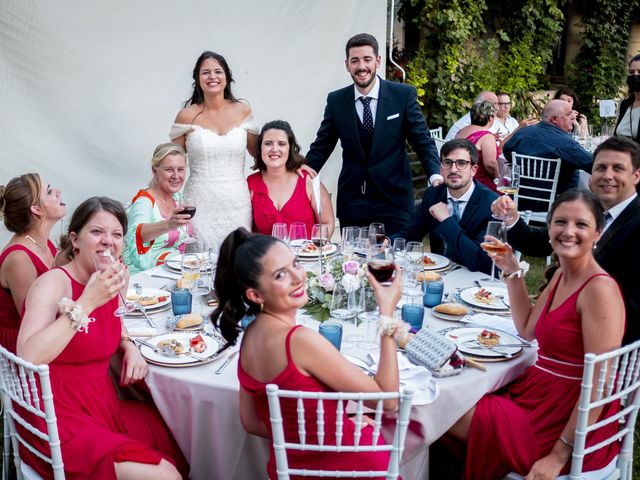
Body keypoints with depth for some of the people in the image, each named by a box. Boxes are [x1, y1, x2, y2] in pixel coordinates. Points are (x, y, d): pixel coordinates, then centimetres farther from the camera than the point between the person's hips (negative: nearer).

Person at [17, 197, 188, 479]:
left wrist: (130, 347, 4)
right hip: (61, 420, -8)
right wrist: (87, 302, -31)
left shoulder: (111, 281, 4)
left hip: (105, 408, 8)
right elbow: (28, 358, -31)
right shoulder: (54, 283, -16)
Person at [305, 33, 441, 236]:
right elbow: (321, 148, 10)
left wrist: (435, 175, -16)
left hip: (394, 197, -1)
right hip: (352, 202, 2)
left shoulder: (404, 95, -2)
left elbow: (423, 141, 0)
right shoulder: (336, 101, 3)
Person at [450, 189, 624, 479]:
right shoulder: (561, 275, 5)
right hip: (536, 394, 8)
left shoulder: (599, 289, -22)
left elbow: (598, 383, -24)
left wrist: (558, 456, -24)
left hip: (568, 422, -8)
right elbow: (528, 329, 16)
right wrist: (511, 271, 7)